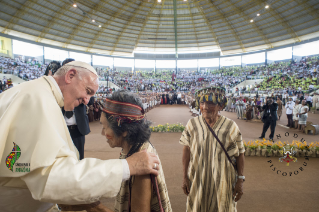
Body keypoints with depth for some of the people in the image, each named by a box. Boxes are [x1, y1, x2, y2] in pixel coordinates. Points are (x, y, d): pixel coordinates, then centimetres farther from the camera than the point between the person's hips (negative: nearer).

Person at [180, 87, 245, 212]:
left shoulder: (231, 127, -8)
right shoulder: (192, 124, -5)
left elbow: (240, 154, -2)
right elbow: (187, 150, 0)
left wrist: (240, 180, -2)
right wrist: (185, 177, 0)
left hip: (223, 182, -1)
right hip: (198, 181, 1)